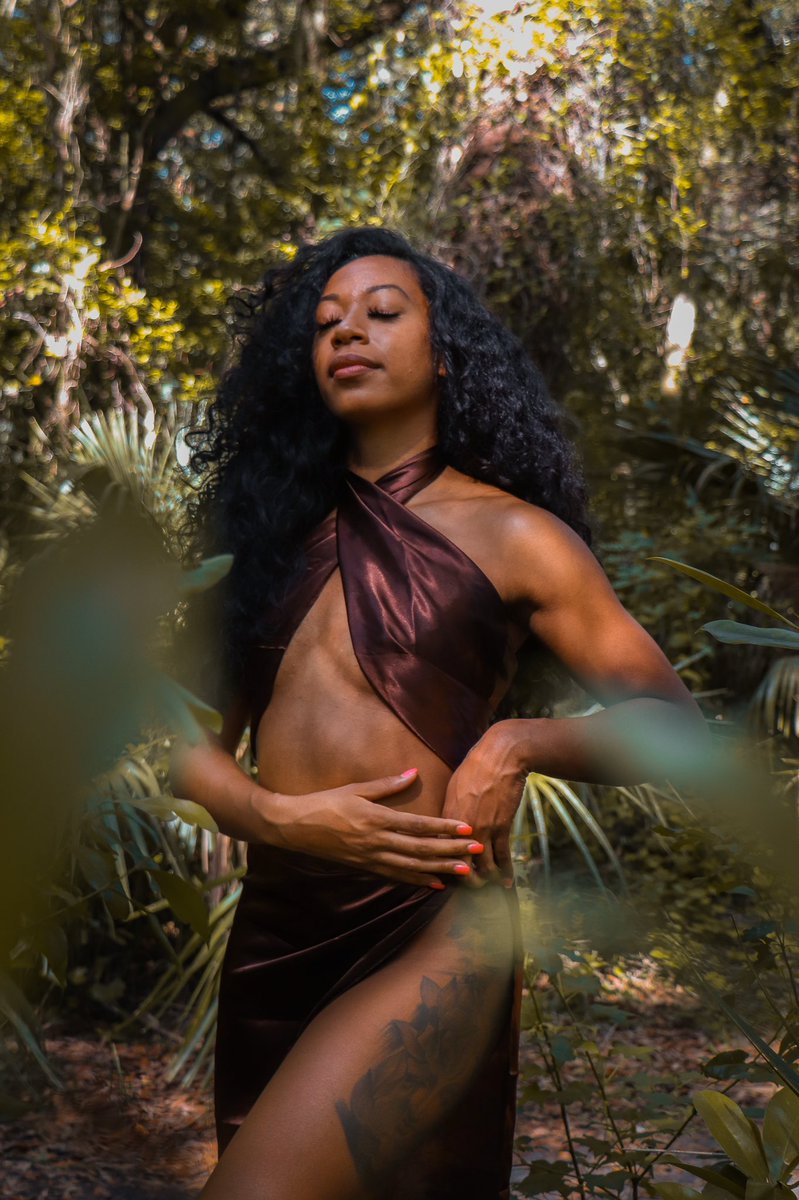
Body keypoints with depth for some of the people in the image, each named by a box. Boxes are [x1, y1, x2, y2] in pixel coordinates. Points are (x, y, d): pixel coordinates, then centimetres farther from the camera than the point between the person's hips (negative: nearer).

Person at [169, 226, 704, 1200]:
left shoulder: (512, 535, 0)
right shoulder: (278, 533, 11)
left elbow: (673, 726, 1)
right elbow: (193, 739, 9)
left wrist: (515, 745, -16)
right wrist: (274, 816, -11)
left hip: (430, 936, -5)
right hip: (270, 934, 5)